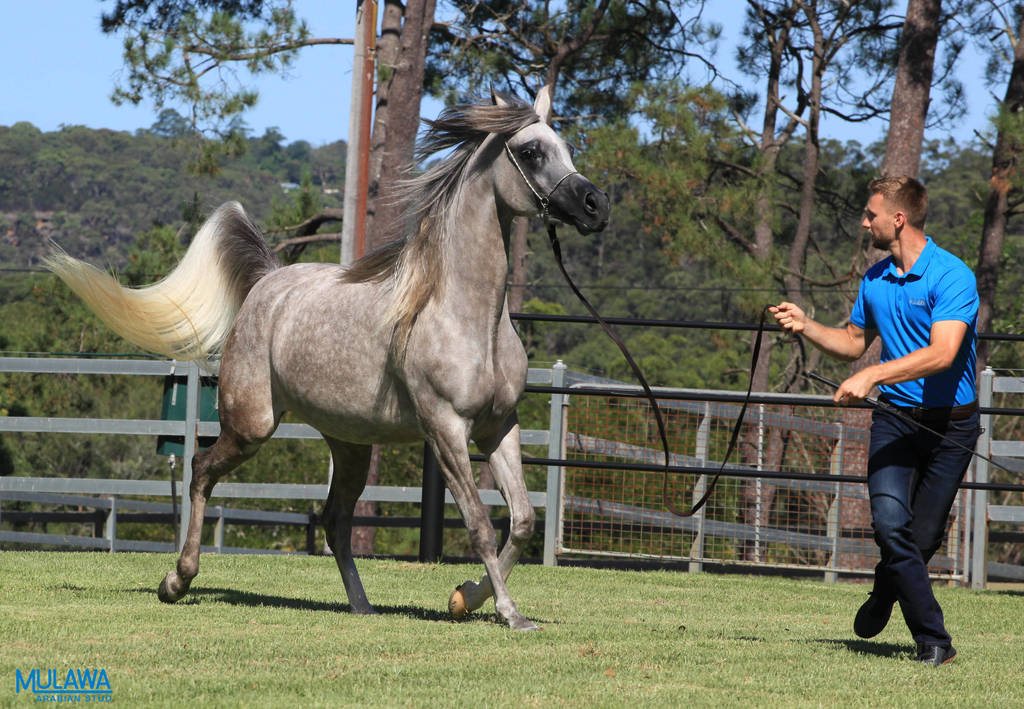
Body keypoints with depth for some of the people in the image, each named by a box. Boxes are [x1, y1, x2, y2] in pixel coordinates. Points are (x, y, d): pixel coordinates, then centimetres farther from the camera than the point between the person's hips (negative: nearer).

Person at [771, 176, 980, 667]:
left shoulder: (951, 276, -14)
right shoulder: (875, 280, 8)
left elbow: (942, 353, -26)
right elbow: (854, 342, 24)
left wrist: (871, 376, -32)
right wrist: (805, 326, 7)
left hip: (950, 424, -4)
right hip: (895, 419, 4)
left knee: (922, 539, 3)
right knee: (890, 522, -19)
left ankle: (884, 593, 38)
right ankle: (933, 641, -12)